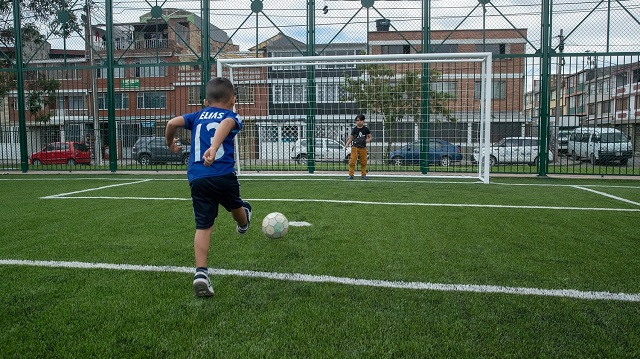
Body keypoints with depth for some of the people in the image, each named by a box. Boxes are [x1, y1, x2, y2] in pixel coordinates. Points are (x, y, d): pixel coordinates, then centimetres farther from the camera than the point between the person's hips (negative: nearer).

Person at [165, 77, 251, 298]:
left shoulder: (198, 116, 18)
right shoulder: (231, 116, 6)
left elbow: (172, 123, 6)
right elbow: (225, 124, -18)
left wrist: (171, 144, 25)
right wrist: (214, 148, -34)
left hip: (196, 178, 3)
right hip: (223, 175, -2)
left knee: (203, 226, 3)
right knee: (235, 206, 30)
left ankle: (201, 272, -6)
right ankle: (243, 223, 60)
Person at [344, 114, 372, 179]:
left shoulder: (366, 129, 4)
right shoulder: (354, 129, 2)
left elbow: (370, 137, 10)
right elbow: (350, 138, 5)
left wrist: (367, 140, -11)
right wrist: (347, 144, -11)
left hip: (363, 148, 1)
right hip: (355, 147, -1)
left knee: (363, 162, 8)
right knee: (352, 161, -8)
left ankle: (364, 175, 19)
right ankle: (351, 174, -3)